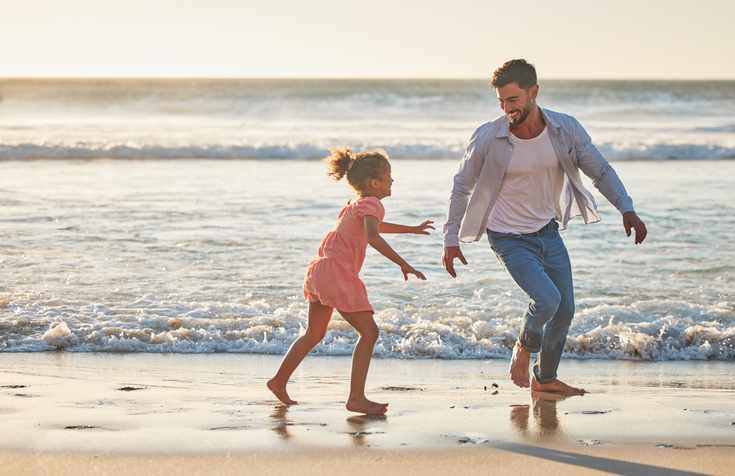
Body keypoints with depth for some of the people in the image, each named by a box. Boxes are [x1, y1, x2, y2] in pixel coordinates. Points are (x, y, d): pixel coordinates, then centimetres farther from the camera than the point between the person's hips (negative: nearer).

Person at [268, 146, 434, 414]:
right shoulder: (372, 203, -7)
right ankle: (356, 397, -14)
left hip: (319, 271, 10)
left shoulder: (355, 205, 23)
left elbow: (374, 226, 46)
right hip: (338, 273, -10)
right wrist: (402, 264, -27)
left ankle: (279, 381, 33)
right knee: (368, 332, -9)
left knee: (314, 334, 24)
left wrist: (412, 229, 52)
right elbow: (373, 237, -27)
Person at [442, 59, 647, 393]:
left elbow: (600, 171, -1)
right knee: (546, 299, -22)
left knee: (565, 310, 11)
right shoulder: (487, 138, -19)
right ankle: (524, 347, 10)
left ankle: (545, 378, 32)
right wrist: (451, 240, -4)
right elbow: (462, 187, -5)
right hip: (509, 237, -5)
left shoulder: (566, 130, -12)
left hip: (548, 231, 5)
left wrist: (627, 209, -13)